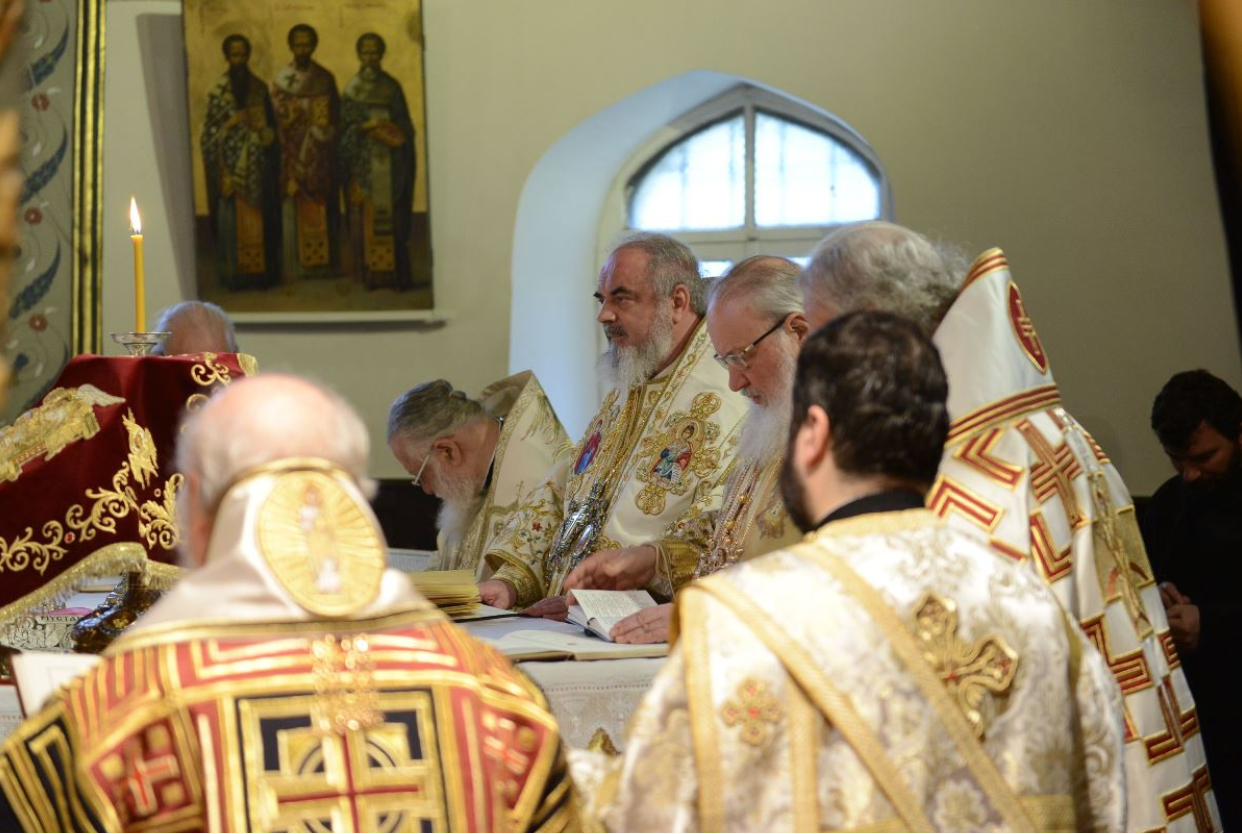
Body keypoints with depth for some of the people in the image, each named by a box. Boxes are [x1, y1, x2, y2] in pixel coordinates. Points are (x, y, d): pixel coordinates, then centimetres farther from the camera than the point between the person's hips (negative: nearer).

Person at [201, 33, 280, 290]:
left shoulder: (259, 88, 9)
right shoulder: (217, 92, 0)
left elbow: (271, 125, 13)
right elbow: (210, 131, -1)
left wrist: (262, 130, -7)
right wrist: (231, 123, -15)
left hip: (258, 165, 3)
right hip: (231, 165, -3)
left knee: (261, 219, 1)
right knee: (233, 219, -6)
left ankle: (262, 271, 6)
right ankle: (235, 274, -1)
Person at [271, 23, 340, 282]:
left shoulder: (325, 78, 9)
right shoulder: (281, 80, 2)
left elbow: (335, 117, 10)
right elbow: (277, 118, -3)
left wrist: (326, 135, -5)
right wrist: (309, 132, -11)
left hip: (321, 156, 2)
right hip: (293, 154, -2)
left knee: (321, 210, 2)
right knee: (294, 212, -5)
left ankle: (323, 263, 6)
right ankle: (295, 266, -4)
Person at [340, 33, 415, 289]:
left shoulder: (391, 86, 9)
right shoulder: (352, 89, 6)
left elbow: (405, 124, 9)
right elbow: (345, 126, 2)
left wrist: (389, 129, -10)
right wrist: (366, 127, -14)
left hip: (389, 162, 1)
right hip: (363, 161, -1)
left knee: (393, 215, -2)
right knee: (366, 216, -4)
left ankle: (396, 271, 0)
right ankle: (371, 274, -2)